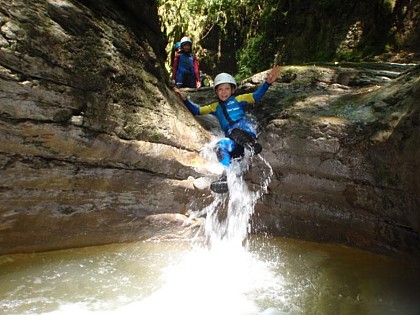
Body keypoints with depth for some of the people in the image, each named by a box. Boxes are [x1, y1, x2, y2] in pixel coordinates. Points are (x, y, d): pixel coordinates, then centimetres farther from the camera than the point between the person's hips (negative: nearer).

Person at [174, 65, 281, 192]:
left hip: (247, 131, -2)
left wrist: (268, 82, -10)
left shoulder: (238, 100, 17)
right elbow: (196, 110, 23)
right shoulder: (215, 107, 25)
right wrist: (185, 99, 9)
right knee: (220, 146, -29)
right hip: (231, 138, 2)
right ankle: (227, 175, -35)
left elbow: (256, 96, 6)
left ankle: (249, 141, -49)